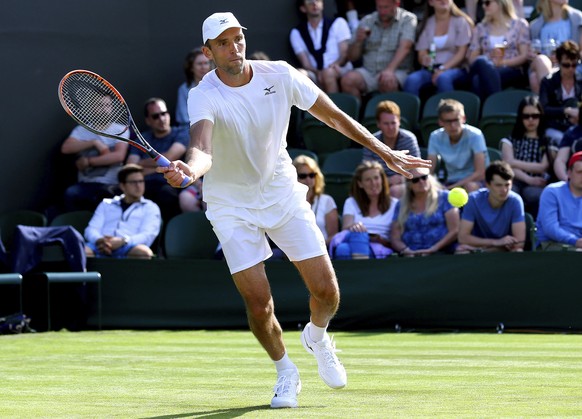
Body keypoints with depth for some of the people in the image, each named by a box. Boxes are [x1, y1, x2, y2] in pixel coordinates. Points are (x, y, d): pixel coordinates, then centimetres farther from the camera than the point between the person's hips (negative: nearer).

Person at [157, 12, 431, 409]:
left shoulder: (280, 75, -13)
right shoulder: (204, 97, -24)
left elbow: (333, 115, -1)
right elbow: (203, 150, -42)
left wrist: (385, 151, -1)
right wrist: (189, 169, -66)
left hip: (283, 193, 3)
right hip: (233, 205, -3)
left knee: (327, 293, -3)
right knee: (259, 305, -10)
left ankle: (317, 337, 34)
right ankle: (285, 372, 21)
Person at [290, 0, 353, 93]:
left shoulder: (338, 23, 10)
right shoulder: (297, 33, 12)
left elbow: (345, 53, 2)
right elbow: (305, 63, 4)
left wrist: (336, 64, -21)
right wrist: (317, 72, -19)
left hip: (340, 71, -1)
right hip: (315, 75, 1)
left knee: (328, 73, -37)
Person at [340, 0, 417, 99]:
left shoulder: (407, 19, 3)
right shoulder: (366, 21, 12)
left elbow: (404, 47, -14)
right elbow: (351, 57, 14)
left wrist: (390, 70, -31)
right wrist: (358, 41, -8)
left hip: (396, 71, -4)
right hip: (368, 71, 4)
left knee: (388, 82, -37)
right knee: (347, 80, -26)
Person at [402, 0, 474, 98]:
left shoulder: (460, 21, 6)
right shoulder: (426, 24, 15)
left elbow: (462, 52, -2)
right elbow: (421, 54, 8)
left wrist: (443, 69, -16)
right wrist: (424, 59, -17)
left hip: (454, 68, -2)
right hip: (430, 69, 2)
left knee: (443, 78, -38)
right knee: (411, 80, -30)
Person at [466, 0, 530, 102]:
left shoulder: (519, 24, 14)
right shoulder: (481, 28, 23)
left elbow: (524, 56, 5)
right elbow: (472, 58, 14)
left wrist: (502, 62, -13)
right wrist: (490, 59, -9)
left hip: (512, 72, -3)